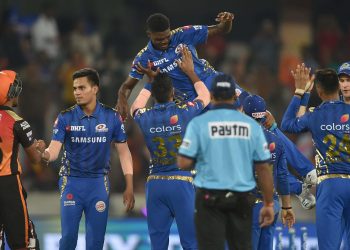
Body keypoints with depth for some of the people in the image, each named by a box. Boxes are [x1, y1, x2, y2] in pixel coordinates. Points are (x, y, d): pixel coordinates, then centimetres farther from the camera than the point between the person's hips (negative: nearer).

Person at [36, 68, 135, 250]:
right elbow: (54, 151, -10)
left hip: (98, 182, 0)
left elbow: (123, 152, 3)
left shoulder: (111, 117, -3)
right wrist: (45, 153, -35)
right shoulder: (65, 118, -4)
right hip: (71, 182, 0)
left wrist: (129, 187, -2)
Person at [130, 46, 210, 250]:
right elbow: (205, 96, 17)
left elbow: (137, 105, 29)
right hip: (182, 181, -3)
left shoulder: (145, 118, 2)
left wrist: (152, 79, 36)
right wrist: (190, 72, 29)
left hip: (155, 183, 3)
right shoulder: (185, 113, -5)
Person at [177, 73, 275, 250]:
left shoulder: (199, 123, -6)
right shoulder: (251, 125, 1)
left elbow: (184, 163, -9)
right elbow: (264, 168, 2)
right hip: (242, 199, 2)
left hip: (210, 197, -2)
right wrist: (268, 204, 9)